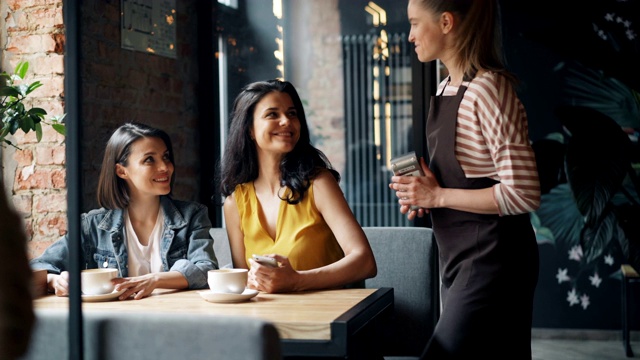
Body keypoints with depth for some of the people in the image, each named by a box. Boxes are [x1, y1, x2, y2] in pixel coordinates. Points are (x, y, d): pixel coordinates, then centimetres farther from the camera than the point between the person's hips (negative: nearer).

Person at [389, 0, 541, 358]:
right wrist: (423, 193, 4)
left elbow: (523, 194, -23)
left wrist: (438, 196, -17)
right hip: (461, 259, 9)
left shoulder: (487, 89, -18)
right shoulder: (446, 89, 9)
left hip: (492, 261, -9)